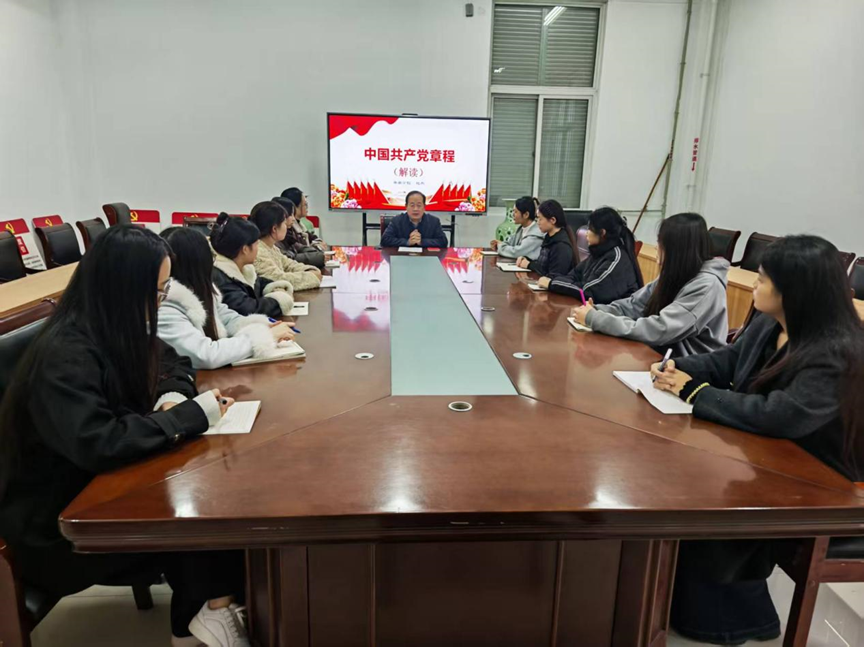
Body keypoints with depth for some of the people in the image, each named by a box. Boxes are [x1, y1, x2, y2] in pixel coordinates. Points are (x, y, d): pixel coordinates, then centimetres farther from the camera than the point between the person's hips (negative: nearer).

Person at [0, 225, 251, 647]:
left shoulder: (117, 331, -1)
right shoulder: (64, 355, -28)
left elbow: (172, 364, 13)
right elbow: (96, 445, -39)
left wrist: (173, 396, -11)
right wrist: (190, 415, -31)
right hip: (55, 520, -7)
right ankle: (211, 609, 6)